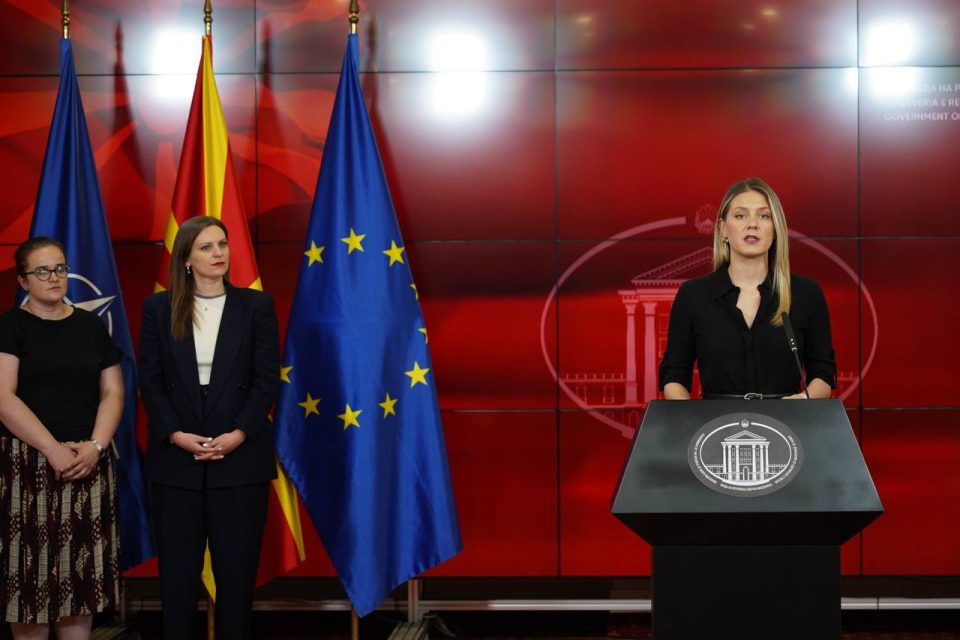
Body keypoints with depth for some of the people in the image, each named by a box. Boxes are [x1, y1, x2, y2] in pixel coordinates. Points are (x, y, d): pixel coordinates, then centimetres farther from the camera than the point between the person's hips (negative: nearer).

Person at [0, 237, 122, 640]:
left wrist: (95, 446, -7)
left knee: (80, 571, 4)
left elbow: (112, 392, 10)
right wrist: (54, 449, -16)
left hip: (88, 466, 4)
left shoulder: (91, 326, 12)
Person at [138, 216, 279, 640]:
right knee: (177, 568, 3)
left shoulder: (255, 306, 4)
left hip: (239, 455, 0)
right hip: (176, 458, 1)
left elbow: (267, 379, -1)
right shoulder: (159, 308, 5)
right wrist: (176, 434, -11)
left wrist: (238, 434, -12)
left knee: (237, 567, 2)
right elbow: (150, 380, 2)